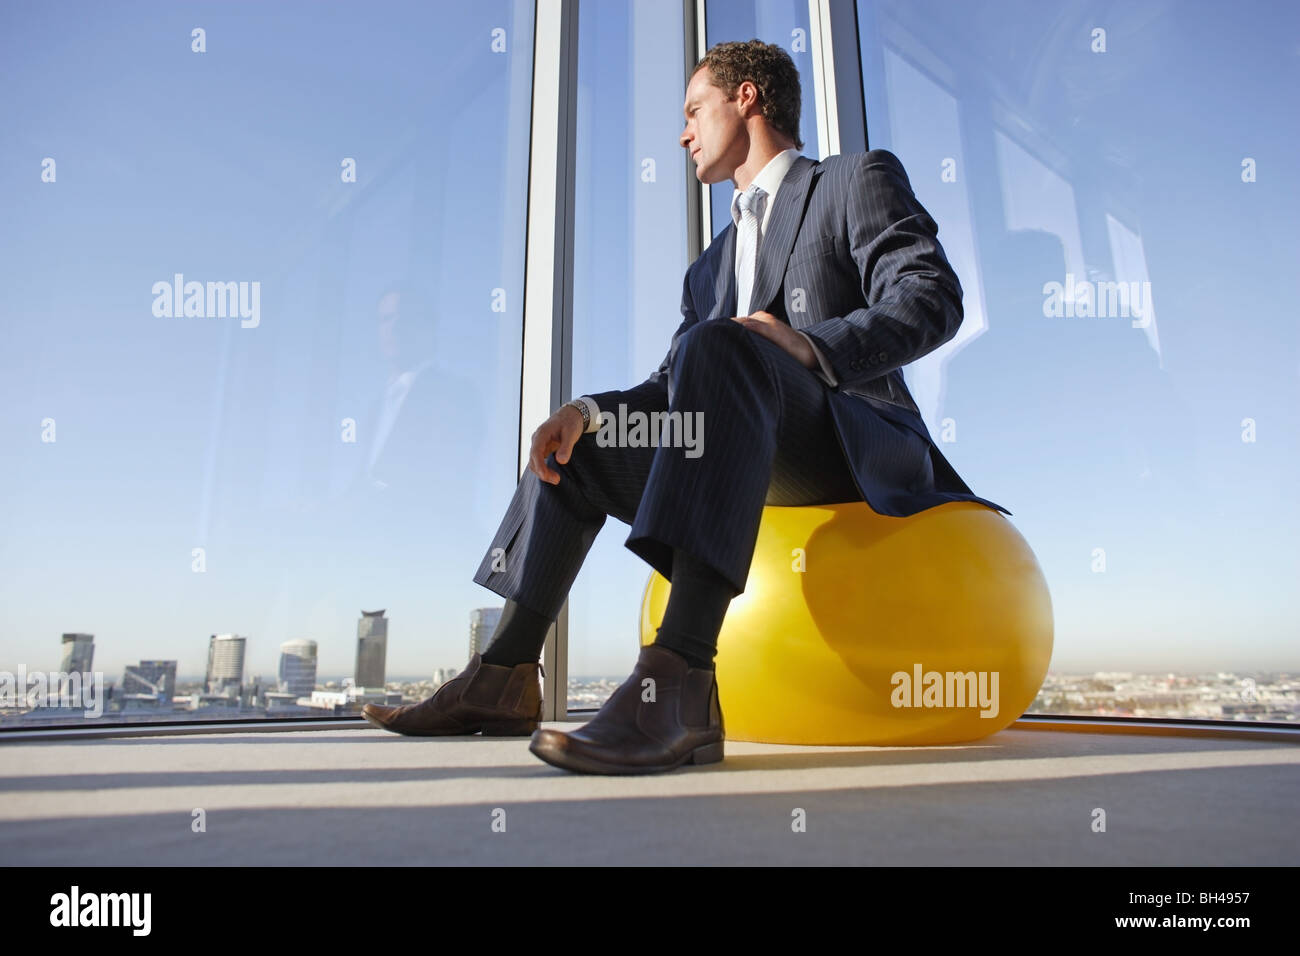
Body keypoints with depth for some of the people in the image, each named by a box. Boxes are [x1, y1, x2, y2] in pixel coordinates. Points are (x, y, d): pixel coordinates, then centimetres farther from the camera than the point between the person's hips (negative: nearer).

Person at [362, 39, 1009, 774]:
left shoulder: (859, 178, 6)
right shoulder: (712, 266, 25)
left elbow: (934, 299, -10)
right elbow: (674, 389, 14)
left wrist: (810, 347, -27)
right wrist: (587, 410, -5)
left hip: (865, 447, -7)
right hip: (766, 467, 7)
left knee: (721, 350, -34)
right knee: (579, 449, 6)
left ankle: (681, 685, -45)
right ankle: (505, 676, 2)